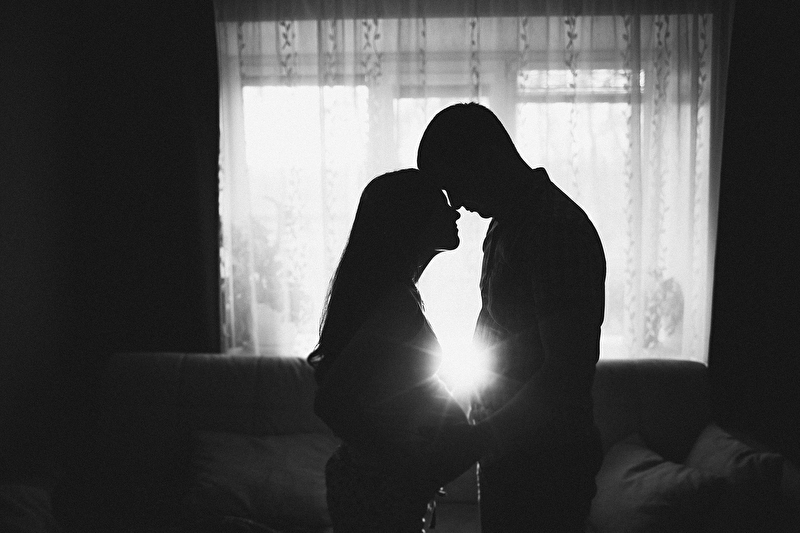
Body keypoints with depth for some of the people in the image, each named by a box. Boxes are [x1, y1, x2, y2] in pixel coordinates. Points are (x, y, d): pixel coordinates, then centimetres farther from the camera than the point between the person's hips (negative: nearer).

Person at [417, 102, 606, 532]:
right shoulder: (505, 225, 9)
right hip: (506, 446, 9)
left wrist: (478, 438, -25)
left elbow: (569, 371, -26)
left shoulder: (556, 229, -22)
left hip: (547, 458, -9)